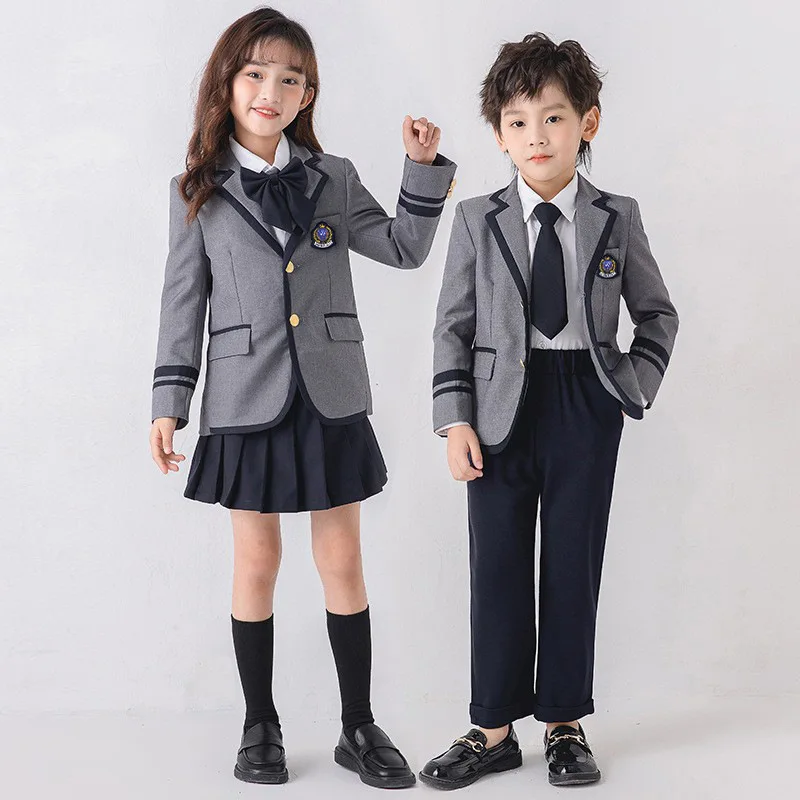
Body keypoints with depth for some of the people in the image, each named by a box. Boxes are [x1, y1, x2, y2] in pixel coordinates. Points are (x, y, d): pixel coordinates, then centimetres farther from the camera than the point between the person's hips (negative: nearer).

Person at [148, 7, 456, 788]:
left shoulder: (333, 178, 6)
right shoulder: (198, 192, 2)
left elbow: (404, 249, 11)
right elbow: (183, 302, 2)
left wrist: (425, 169, -1)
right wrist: (167, 402, -1)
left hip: (330, 399, 1)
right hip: (247, 401, -1)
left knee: (343, 562, 6)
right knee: (256, 563, 8)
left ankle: (359, 727, 20)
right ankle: (260, 727, 24)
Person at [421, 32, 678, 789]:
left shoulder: (617, 218, 3)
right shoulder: (477, 220, 2)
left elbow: (657, 312, 13)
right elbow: (453, 326, 2)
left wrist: (637, 383, -1)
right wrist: (454, 419, -5)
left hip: (585, 409, 0)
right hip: (503, 407, 0)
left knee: (574, 565, 7)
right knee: (497, 568, 5)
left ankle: (565, 723, 21)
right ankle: (494, 727, 18)